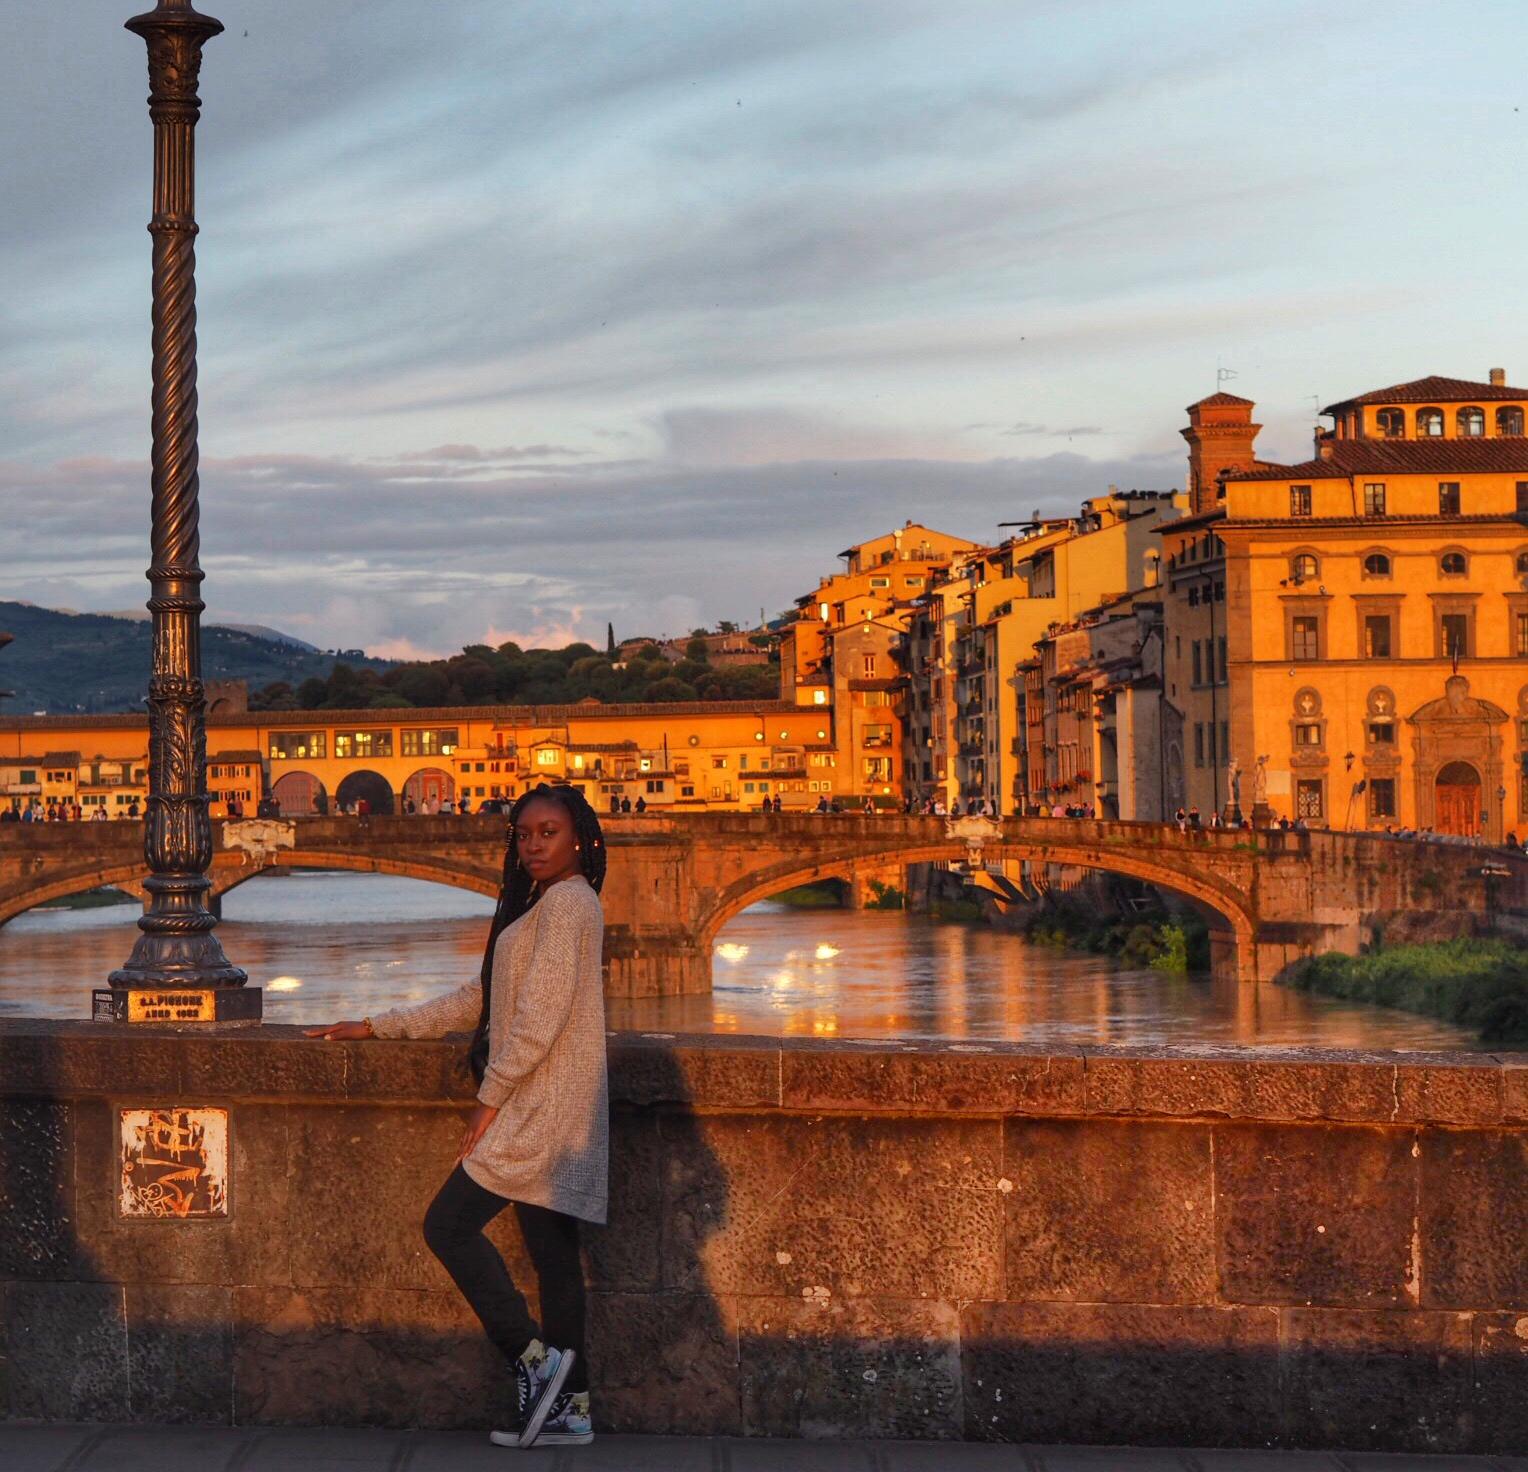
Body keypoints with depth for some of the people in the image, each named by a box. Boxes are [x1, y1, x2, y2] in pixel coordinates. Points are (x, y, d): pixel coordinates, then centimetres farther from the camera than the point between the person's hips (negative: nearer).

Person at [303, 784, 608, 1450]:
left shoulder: (567, 903, -11)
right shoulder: (542, 907, 21)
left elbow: (541, 1014, -18)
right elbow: (479, 999, 24)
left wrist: (491, 1096, -15)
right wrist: (375, 1027, 23)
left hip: (540, 1103, -10)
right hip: (536, 1109, 10)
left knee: (449, 1224, -8)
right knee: (552, 1252, 7)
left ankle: (535, 1358, -5)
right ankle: (568, 1407, 9)